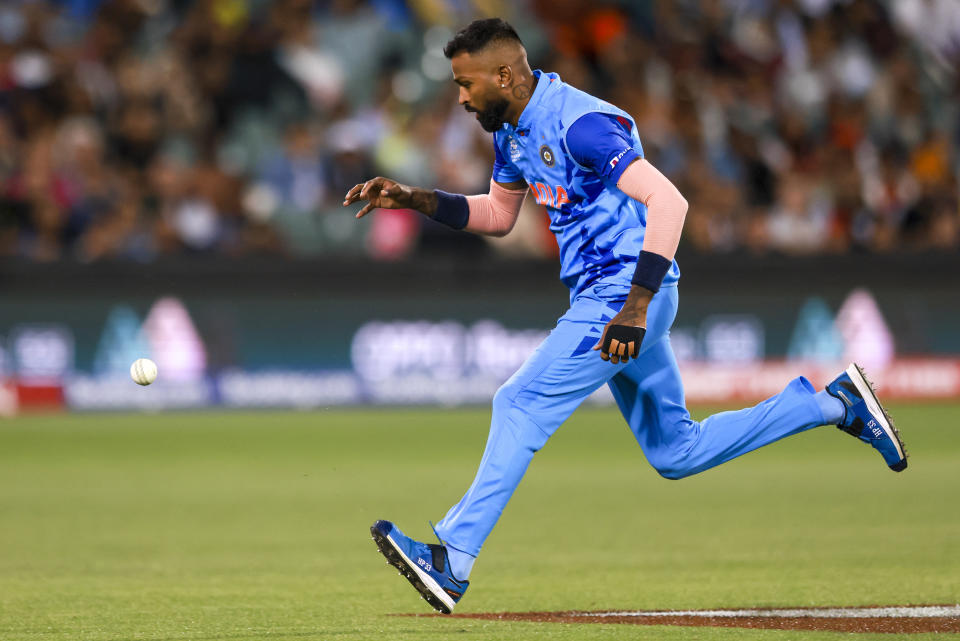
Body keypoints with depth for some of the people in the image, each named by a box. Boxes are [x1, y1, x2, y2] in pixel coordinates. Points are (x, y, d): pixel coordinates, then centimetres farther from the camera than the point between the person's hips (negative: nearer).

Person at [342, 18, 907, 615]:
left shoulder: (580, 124, -21)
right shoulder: (514, 130, 9)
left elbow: (668, 201, -30)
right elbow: (498, 214, 26)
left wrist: (636, 307, -37)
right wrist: (417, 200, 10)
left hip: (623, 295, -10)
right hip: (604, 300, 10)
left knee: (522, 405, -16)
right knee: (675, 452, 15)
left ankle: (451, 559, -19)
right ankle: (834, 403, 22)